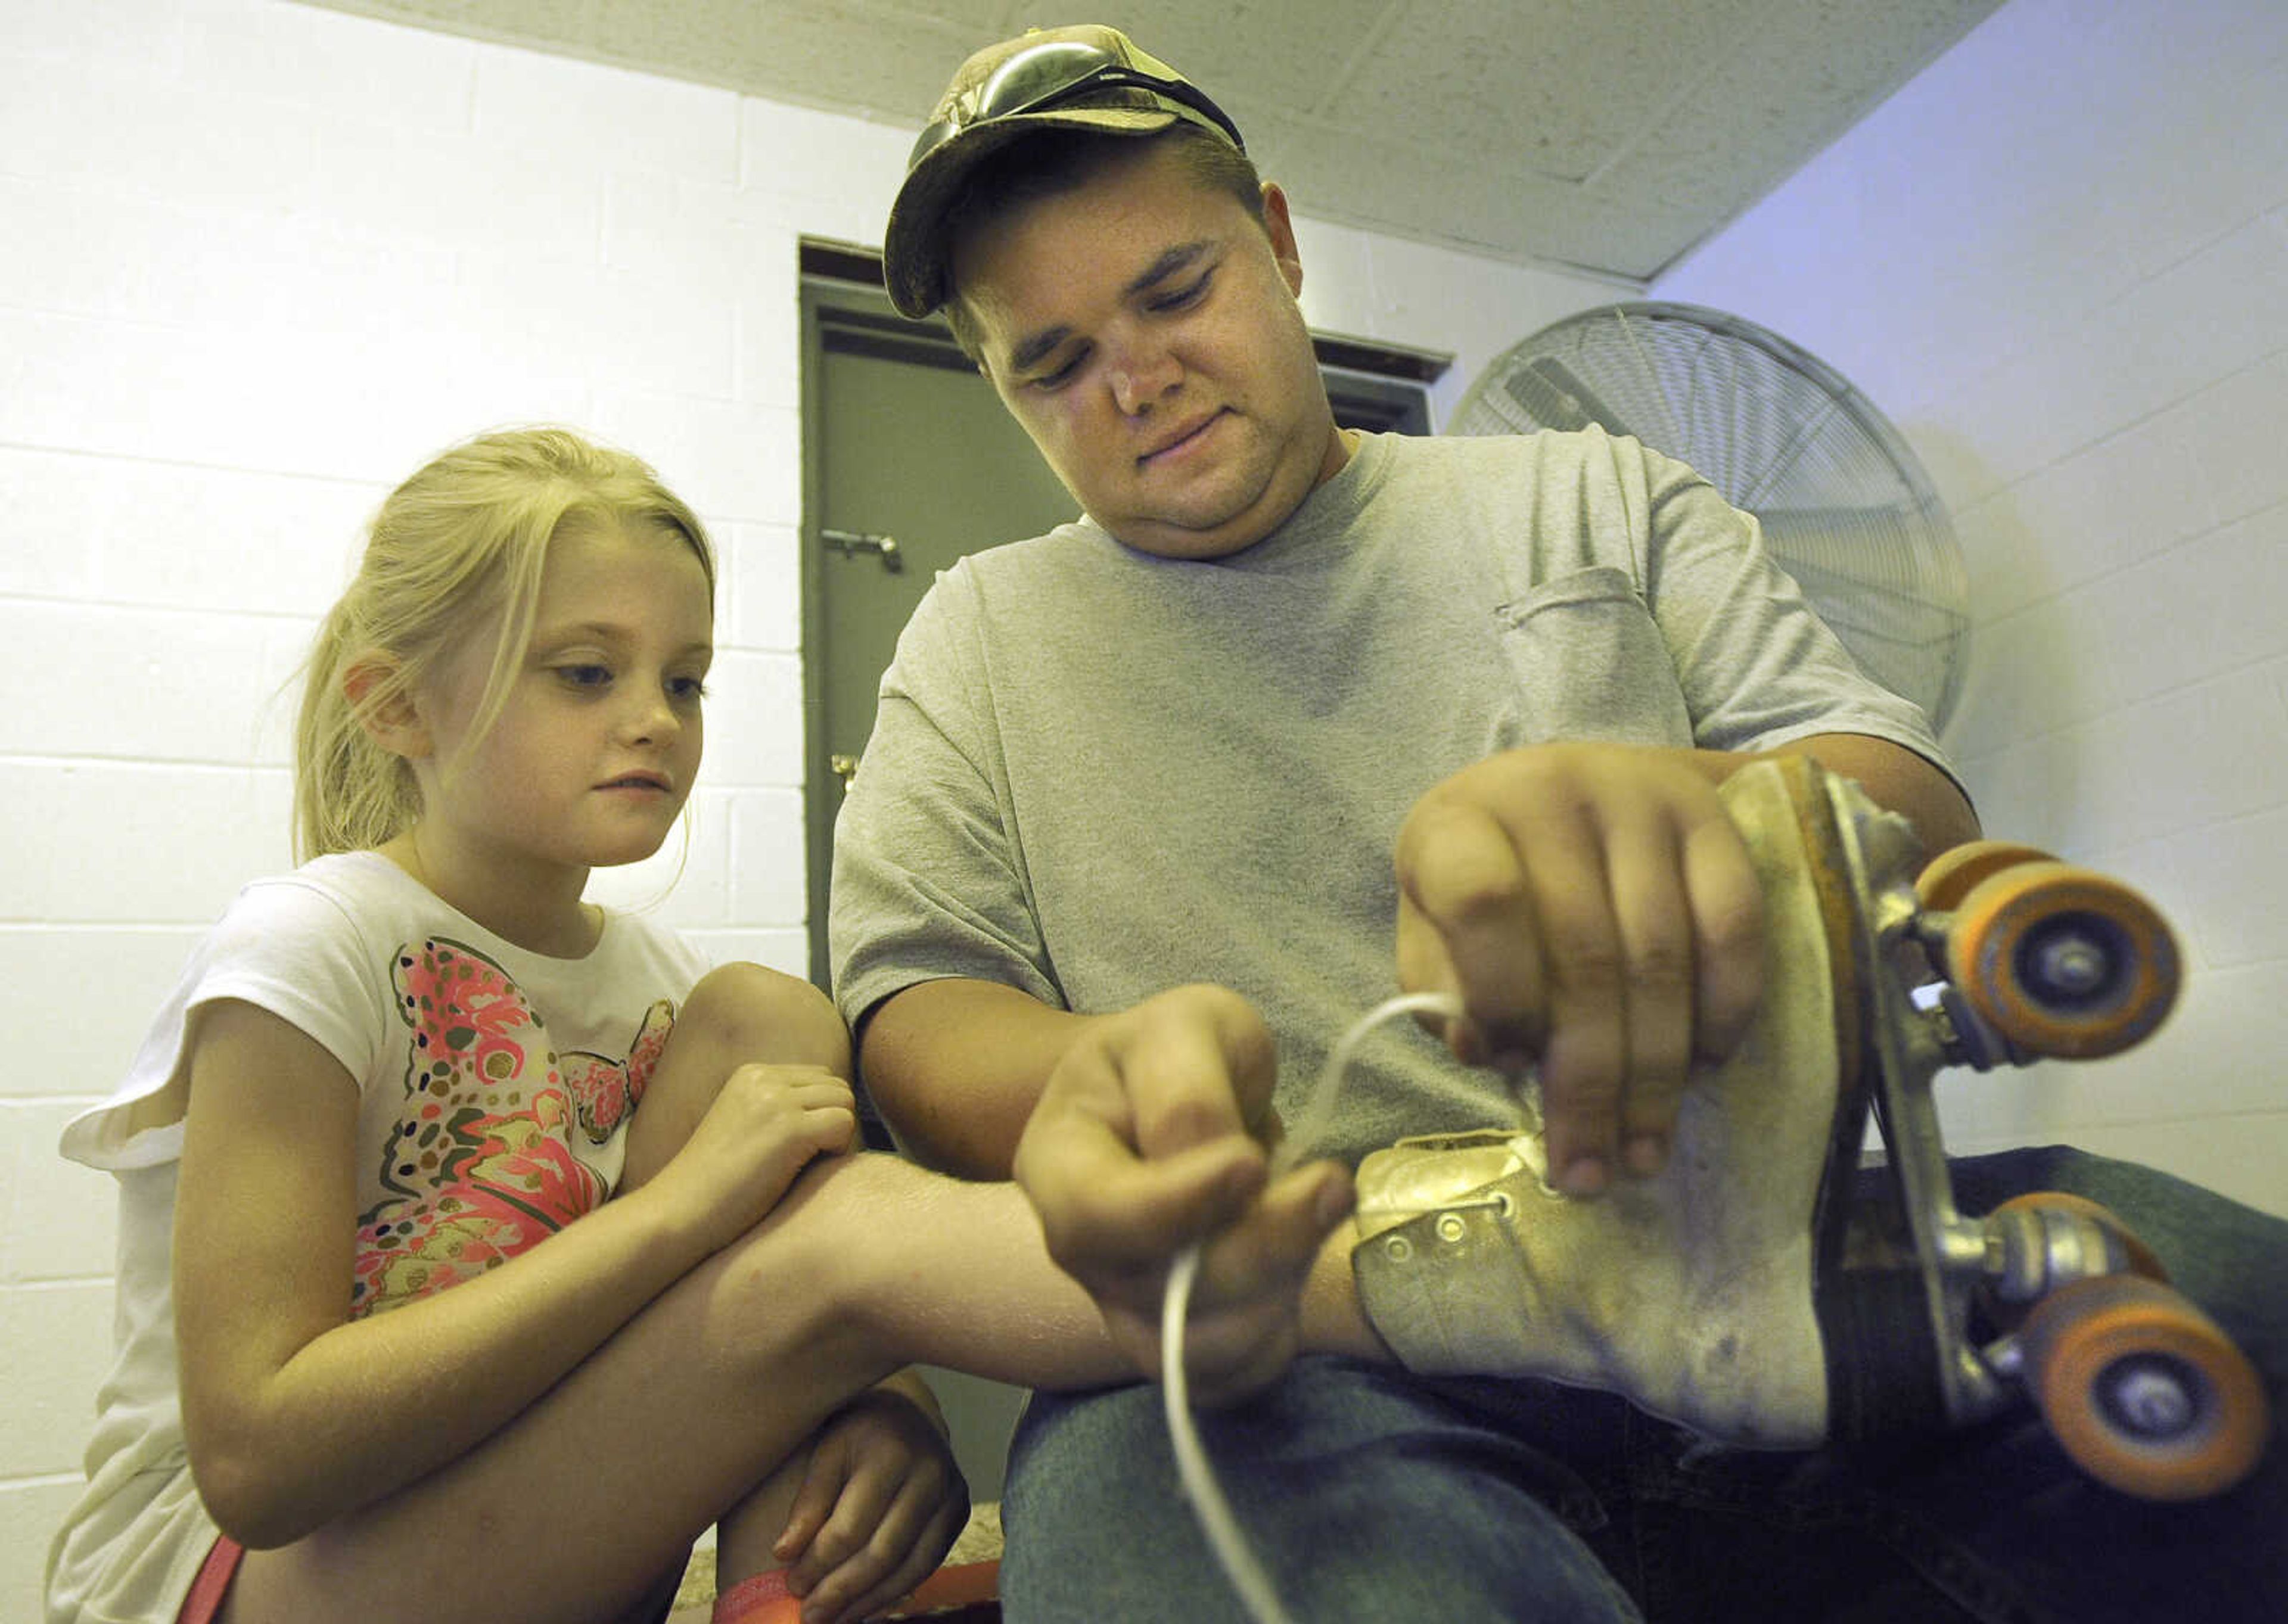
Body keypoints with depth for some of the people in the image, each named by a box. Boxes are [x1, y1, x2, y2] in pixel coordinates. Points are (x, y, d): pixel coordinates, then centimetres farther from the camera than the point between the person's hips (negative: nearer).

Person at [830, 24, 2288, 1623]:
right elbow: (914, 1009, 2)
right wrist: (1090, 1073, -24)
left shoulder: (1596, 500, 14)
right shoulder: (979, 637, 12)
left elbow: (1911, 799, 4)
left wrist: (1700, 817, -22)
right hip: (1305, 1343, -2)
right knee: (1135, 1483, -36)